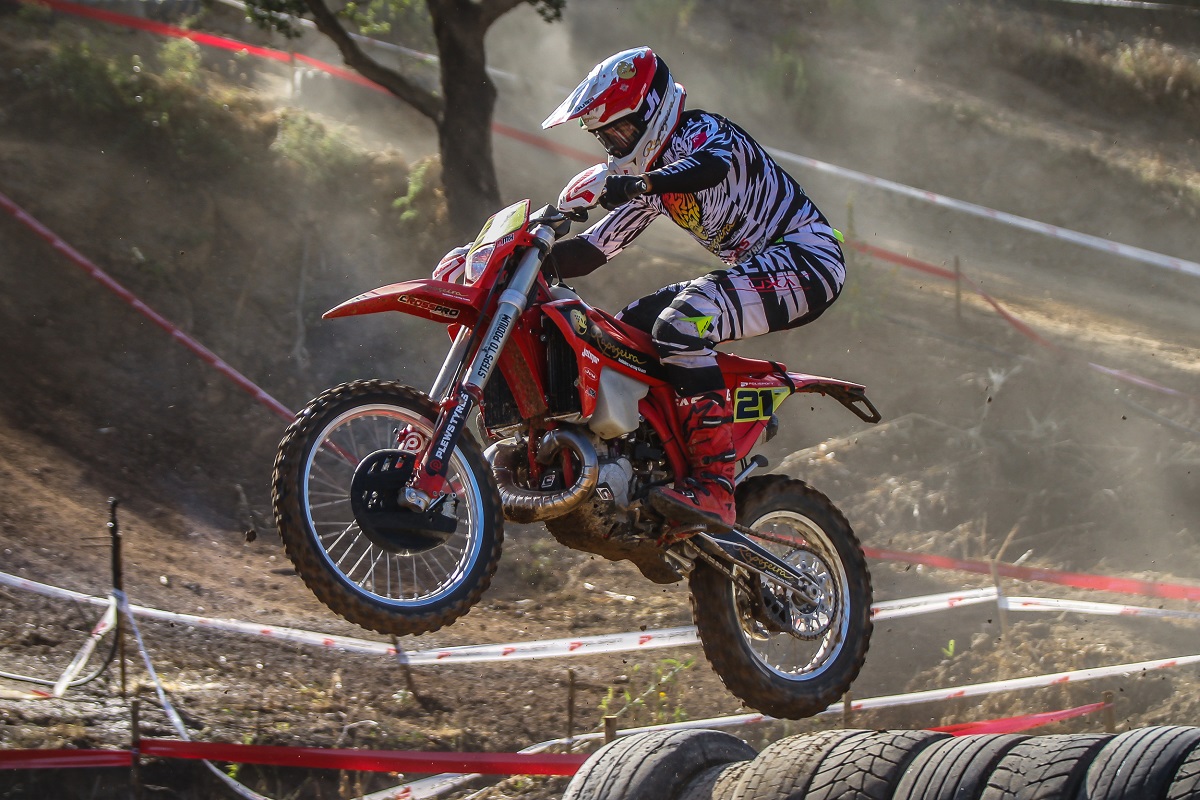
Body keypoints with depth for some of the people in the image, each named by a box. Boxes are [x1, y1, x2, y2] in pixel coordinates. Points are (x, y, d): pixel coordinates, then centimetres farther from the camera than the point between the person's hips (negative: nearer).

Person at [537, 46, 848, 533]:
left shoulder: (700, 130, -10)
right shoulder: (652, 175, 18)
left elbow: (713, 165, -36)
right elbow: (595, 249, 17)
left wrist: (641, 184, -52)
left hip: (804, 256, -10)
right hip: (758, 269, 10)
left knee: (681, 323, -30)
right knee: (629, 326, 7)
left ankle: (715, 487, -36)